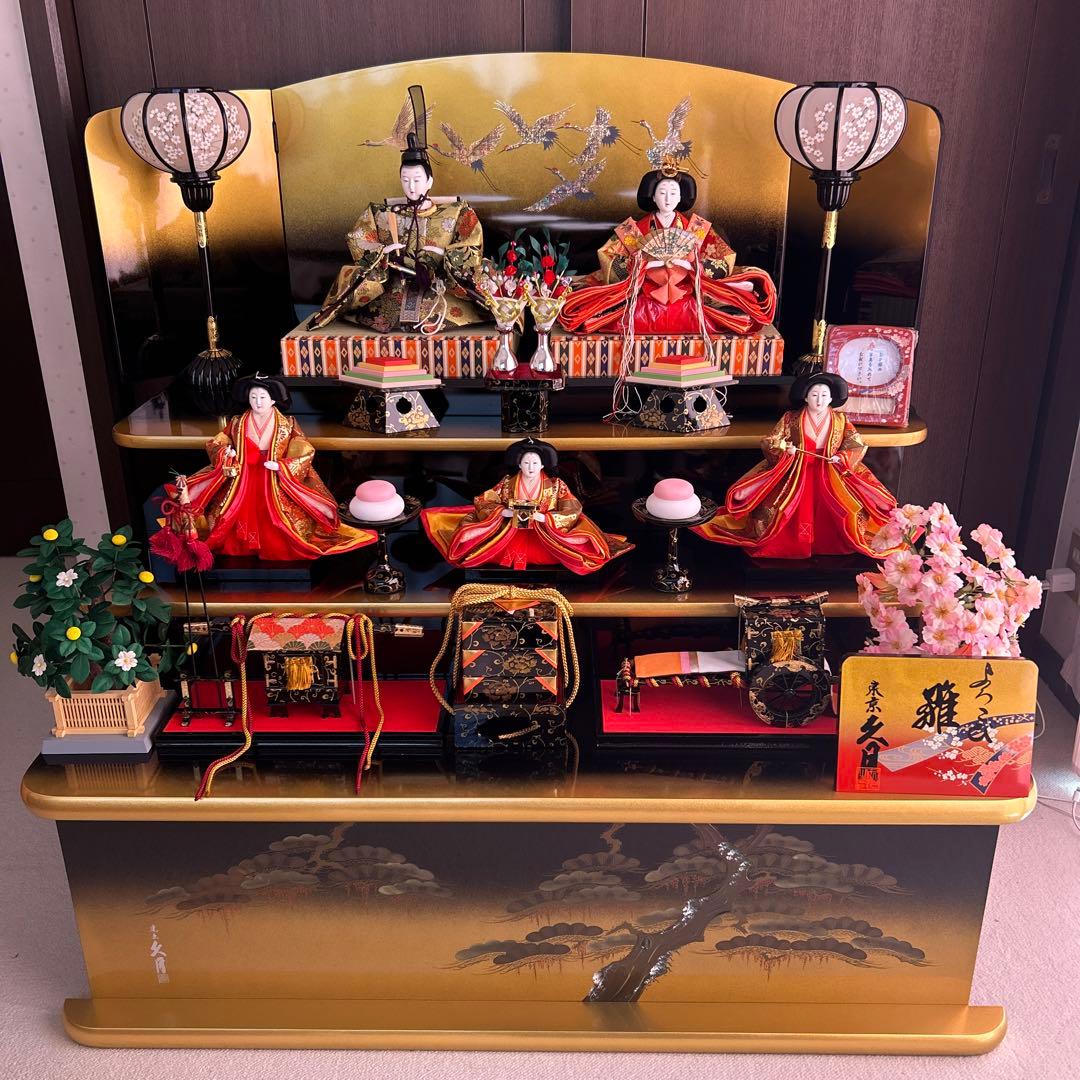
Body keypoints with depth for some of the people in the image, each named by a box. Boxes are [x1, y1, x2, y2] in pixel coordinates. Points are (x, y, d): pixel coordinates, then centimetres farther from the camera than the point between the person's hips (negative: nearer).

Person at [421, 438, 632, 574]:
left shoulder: (555, 485, -4)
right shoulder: (508, 483, -1)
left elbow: (573, 512, -8)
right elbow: (484, 503, 1)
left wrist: (545, 518, -22)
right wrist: (505, 512, -17)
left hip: (545, 535, -1)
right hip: (510, 533, 1)